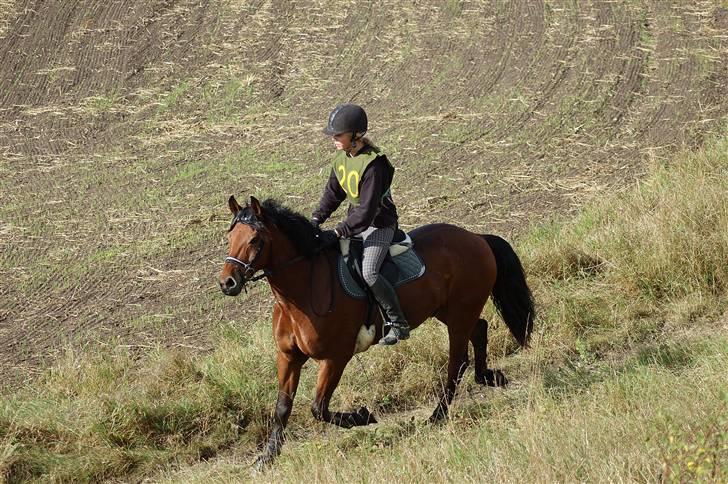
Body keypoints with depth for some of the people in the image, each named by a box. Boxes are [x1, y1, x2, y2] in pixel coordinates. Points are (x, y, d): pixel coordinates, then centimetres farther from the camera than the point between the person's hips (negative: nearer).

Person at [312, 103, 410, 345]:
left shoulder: (373, 164, -26)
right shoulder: (342, 157, 1)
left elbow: (367, 212, -28)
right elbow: (333, 192, 13)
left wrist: (337, 233, -30)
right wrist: (316, 219, -1)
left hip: (379, 223, -9)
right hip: (355, 219, 9)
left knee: (369, 272, -27)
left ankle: (399, 324, -16)